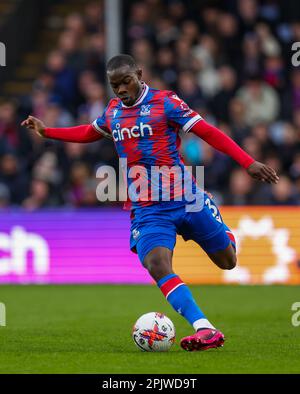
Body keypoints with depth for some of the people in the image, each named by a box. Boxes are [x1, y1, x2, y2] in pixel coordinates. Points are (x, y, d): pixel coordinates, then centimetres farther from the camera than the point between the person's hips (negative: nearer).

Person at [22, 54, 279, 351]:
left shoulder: (165, 102, -6)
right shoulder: (113, 111, 11)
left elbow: (208, 133, -9)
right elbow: (90, 132, 33)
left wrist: (248, 163, -16)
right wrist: (46, 131, 26)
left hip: (185, 199, -3)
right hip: (147, 211, 3)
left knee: (227, 262, 8)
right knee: (156, 265, -25)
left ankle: (227, 237, 47)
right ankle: (205, 331, -31)